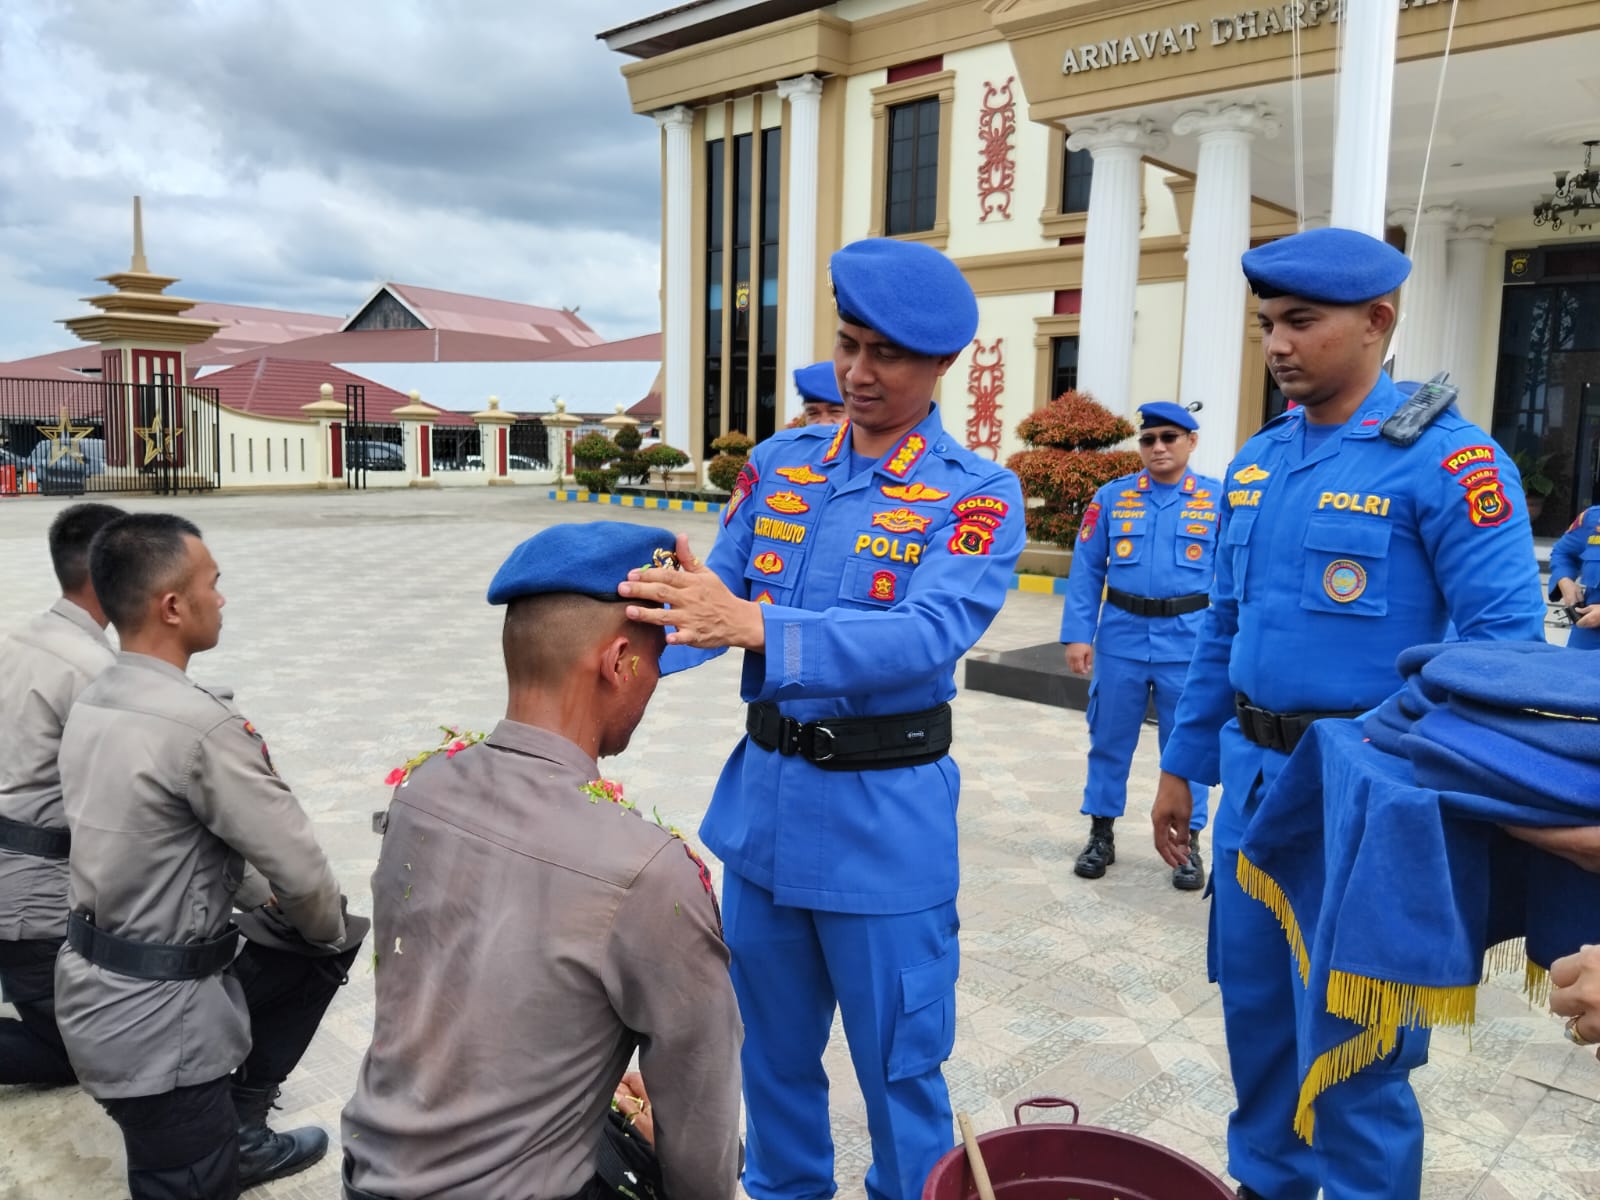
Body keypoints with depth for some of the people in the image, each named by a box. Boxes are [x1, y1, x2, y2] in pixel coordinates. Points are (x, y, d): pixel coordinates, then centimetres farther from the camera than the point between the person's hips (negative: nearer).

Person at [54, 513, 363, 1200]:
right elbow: (297, 866, -19)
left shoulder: (91, 707, 2)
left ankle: (237, 1134, 30)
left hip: (94, 988, 9)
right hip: (154, 1021, -9)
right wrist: (328, 930, 2)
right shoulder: (198, 723, -26)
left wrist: (264, 902, 13)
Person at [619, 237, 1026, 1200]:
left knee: (897, 1066, 12)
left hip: (885, 813, -4)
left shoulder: (979, 495, -11)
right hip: (764, 794, 5)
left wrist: (756, 626, -39)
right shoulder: (778, 464, 4)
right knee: (773, 1045, 23)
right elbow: (714, 597, -2)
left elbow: (932, 636, -26)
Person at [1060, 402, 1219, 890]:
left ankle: (1188, 842, 23)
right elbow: (1086, 571, 2)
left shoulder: (1219, 499, 1)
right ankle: (1101, 833, 25)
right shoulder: (1112, 497, 3)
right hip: (1121, 637, 1)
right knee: (1110, 740, 10)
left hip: (1189, 641, -1)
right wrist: (1078, 634, -4)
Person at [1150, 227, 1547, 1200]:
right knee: (1256, 1006, 19)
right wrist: (1183, 764, 15)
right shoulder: (1257, 461, 8)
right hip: (1255, 784, 7)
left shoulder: (1445, 458, -13)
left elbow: (1505, 641, -17)